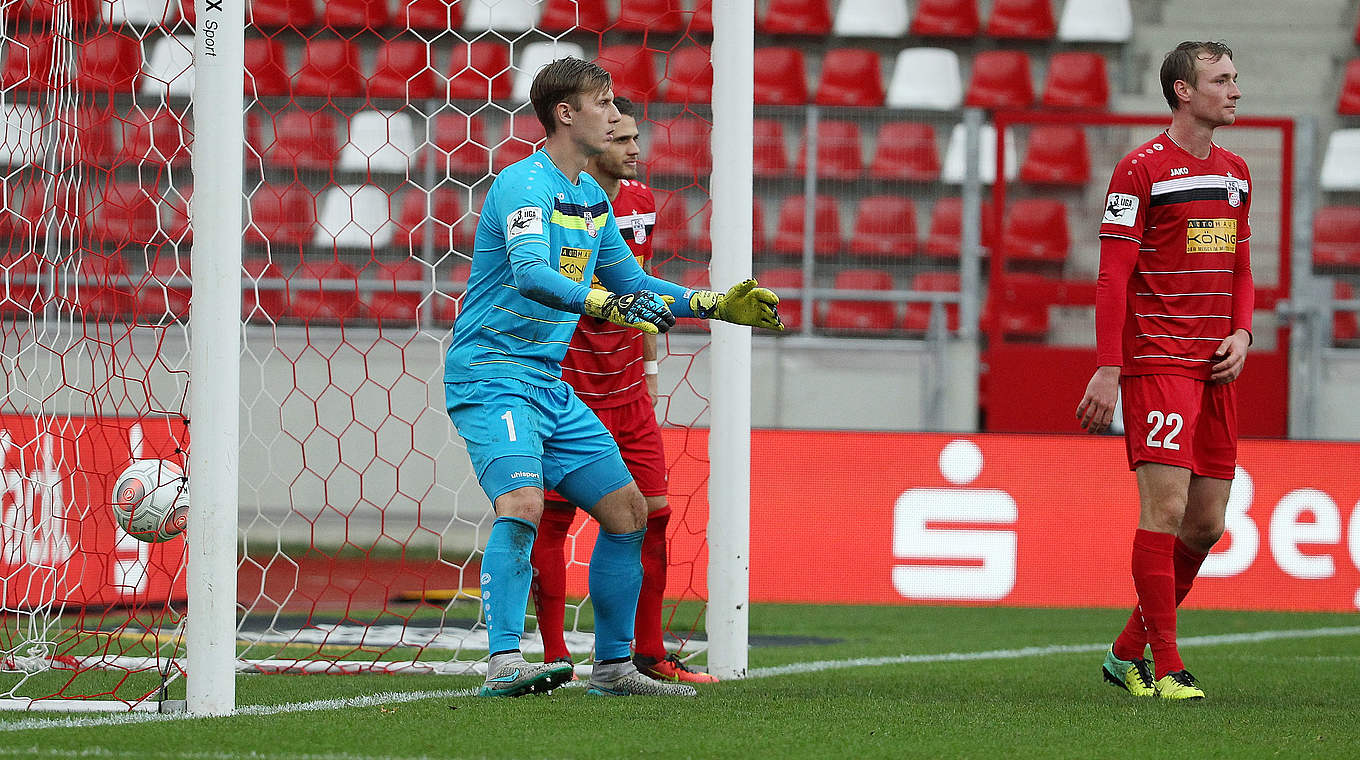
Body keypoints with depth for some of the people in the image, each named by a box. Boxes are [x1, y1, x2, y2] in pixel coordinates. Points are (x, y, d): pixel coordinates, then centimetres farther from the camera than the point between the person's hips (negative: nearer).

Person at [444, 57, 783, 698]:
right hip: (491, 373, -9)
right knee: (522, 504, -28)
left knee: (627, 509, 8)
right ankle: (504, 663, -31)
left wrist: (719, 305, 20)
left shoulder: (592, 196, 14)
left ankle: (613, 665, 16)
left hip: (550, 381, 9)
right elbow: (531, 275, -32)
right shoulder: (525, 184, -15)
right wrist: (610, 304, -43)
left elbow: (633, 283, 27)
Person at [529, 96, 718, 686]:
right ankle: (553, 656, 4)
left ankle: (648, 653, 11)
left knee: (652, 514, 4)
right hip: (570, 388, -7)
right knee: (552, 520, -2)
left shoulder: (641, 201, 9)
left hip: (629, 391, 7)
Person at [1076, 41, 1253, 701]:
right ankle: (1165, 668, -10)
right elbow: (1113, 275, -9)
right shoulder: (1141, 169, -7)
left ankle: (1127, 653, 20)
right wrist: (1107, 369, -15)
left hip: (1216, 367, 7)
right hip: (1156, 362, -7)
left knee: (1206, 523, 6)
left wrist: (1241, 333, 4)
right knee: (1166, 506, -14)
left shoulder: (1236, 174, 16)